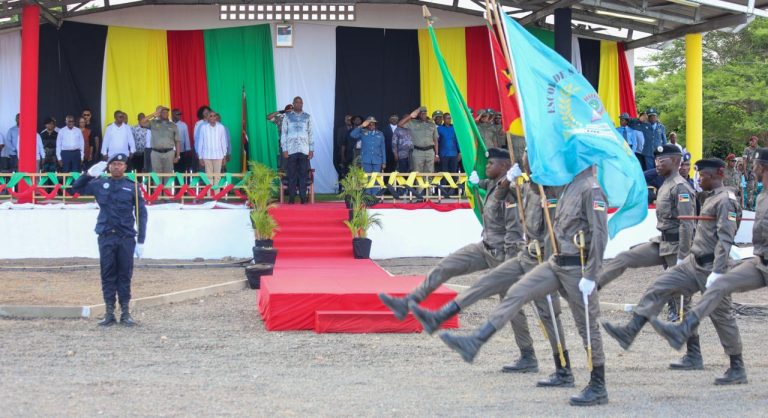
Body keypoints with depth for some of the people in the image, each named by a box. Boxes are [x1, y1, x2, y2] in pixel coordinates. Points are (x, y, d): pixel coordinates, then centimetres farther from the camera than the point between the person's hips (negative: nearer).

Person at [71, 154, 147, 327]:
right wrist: (89, 174, -7)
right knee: (108, 275, 2)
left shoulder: (132, 187, 5)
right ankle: (109, 313, 6)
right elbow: (77, 188, 10)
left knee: (125, 276, 2)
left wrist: (141, 241, -1)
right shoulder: (100, 184, 9)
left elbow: (141, 214, 4)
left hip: (126, 238, -1)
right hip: (106, 237, 1)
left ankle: (125, 313, 7)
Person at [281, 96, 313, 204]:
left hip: (304, 150, 1)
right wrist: (284, 150, -3)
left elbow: (310, 134, 11)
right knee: (292, 175, -2)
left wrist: (311, 150, 4)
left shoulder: (307, 117, 10)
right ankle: (291, 198, 2)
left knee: (303, 174, -2)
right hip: (291, 150, -1)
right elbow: (283, 134, 5)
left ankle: (303, 198, 1)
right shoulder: (287, 116, 6)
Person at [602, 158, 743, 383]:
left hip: (711, 267, -9)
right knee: (659, 287, 1)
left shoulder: (725, 201, -16)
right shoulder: (711, 199, 14)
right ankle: (630, 332, -2)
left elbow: (725, 239, -23)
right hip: (694, 263, 9)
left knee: (721, 315, 0)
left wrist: (717, 272, -28)